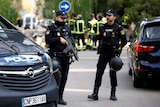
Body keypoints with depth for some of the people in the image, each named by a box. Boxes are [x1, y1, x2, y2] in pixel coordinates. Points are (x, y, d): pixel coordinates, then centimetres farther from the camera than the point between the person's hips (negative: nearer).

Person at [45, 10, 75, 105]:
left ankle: (60, 97, 16)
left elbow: (72, 40, 18)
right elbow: (47, 40, -13)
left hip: (66, 56, 6)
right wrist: (59, 39, -19)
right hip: (56, 56, -6)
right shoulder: (51, 28, -2)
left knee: (64, 77, 8)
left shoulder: (68, 28, 16)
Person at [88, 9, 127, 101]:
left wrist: (118, 48, -9)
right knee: (99, 72, -4)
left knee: (113, 73, 4)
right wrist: (99, 48, 13)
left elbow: (124, 41, 2)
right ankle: (95, 93, -4)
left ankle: (113, 94, 15)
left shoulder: (118, 28, -3)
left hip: (113, 54, -3)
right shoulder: (103, 27, 10)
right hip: (103, 53, 4)